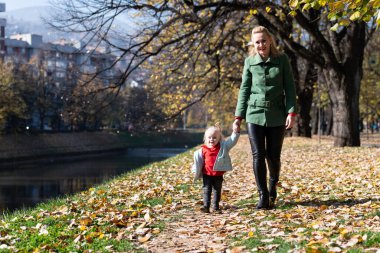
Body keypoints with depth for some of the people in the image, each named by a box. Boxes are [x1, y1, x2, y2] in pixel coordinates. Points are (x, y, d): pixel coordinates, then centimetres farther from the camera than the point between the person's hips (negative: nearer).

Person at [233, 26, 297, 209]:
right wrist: (238, 116, 3)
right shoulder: (250, 62, 4)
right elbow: (244, 89, 7)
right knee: (258, 155, -5)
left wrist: (291, 112, -9)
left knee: (273, 156, 5)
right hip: (255, 114, 1)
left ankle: (273, 185, 33)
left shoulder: (282, 59, 0)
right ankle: (263, 196, 1)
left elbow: (289, 87, 0)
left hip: (276, 115, -1)